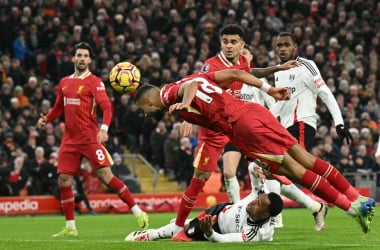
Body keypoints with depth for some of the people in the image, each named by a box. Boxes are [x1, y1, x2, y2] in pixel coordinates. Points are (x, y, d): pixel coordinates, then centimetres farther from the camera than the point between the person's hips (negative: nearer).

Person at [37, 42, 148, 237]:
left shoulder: (94, 82, -3)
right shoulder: (65, 82, 14)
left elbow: (106, 107, -13)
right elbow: (59, 107, 26)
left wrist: (104, 128, -30)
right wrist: (46, 119, 6)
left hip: (90, 138, -6)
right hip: (70, 139, 6)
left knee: (105, 175, -14)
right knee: (63, 180, 1)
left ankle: (138, 212, -7)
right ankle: (70, 227, 11)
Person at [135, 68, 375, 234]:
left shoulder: (170, 92, 4)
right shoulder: (191, 78, 26)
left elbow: (190, 86, -20)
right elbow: (235, 73, 21)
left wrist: (184, 103, -40)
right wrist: (269, 90, 20)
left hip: (241, 124, -8)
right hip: (254, 109, 8)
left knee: (293, 169, -3)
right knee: (303, 158, 9)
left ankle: (352, 207, -3)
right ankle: (358, 199, 9)